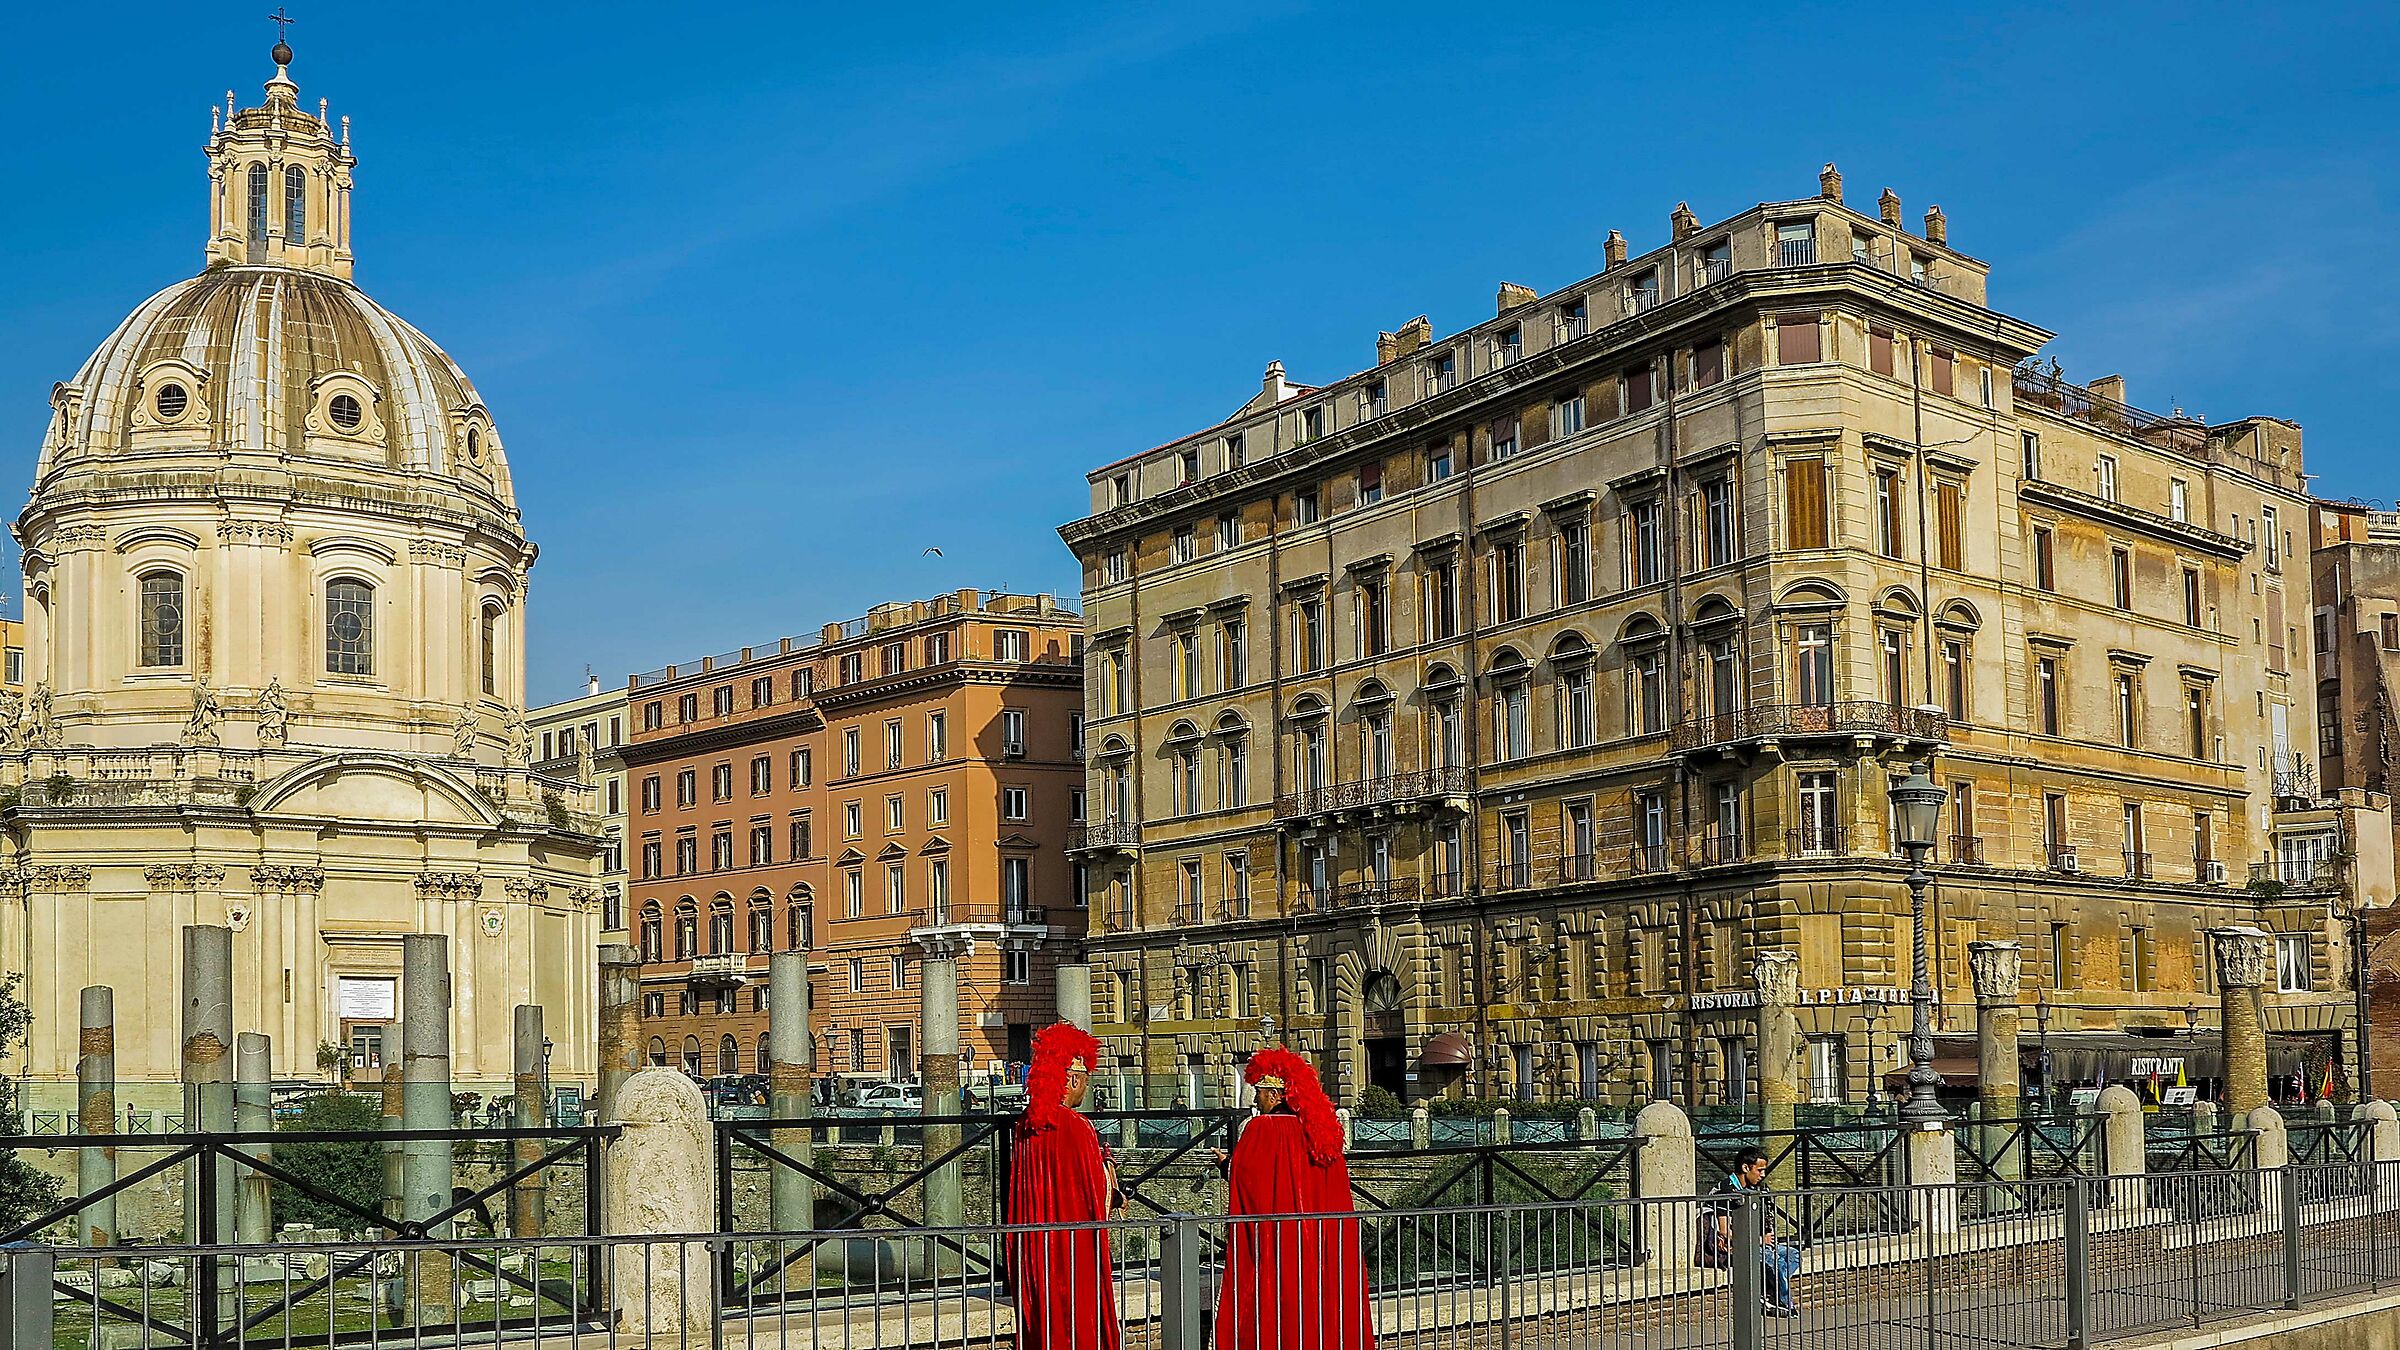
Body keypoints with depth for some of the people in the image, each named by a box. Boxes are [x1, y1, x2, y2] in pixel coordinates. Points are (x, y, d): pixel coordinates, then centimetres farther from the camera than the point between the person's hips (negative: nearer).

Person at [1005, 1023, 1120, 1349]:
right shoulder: (1077, 1127, -17)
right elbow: (1096, 1191, -12)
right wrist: (1107, 1167, 6)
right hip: (1073, 1247, -7)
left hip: (1031, 1245, 7)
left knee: (1036, 1323, 13)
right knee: (1078, 1321, 2)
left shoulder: (1024, 1124, 3)